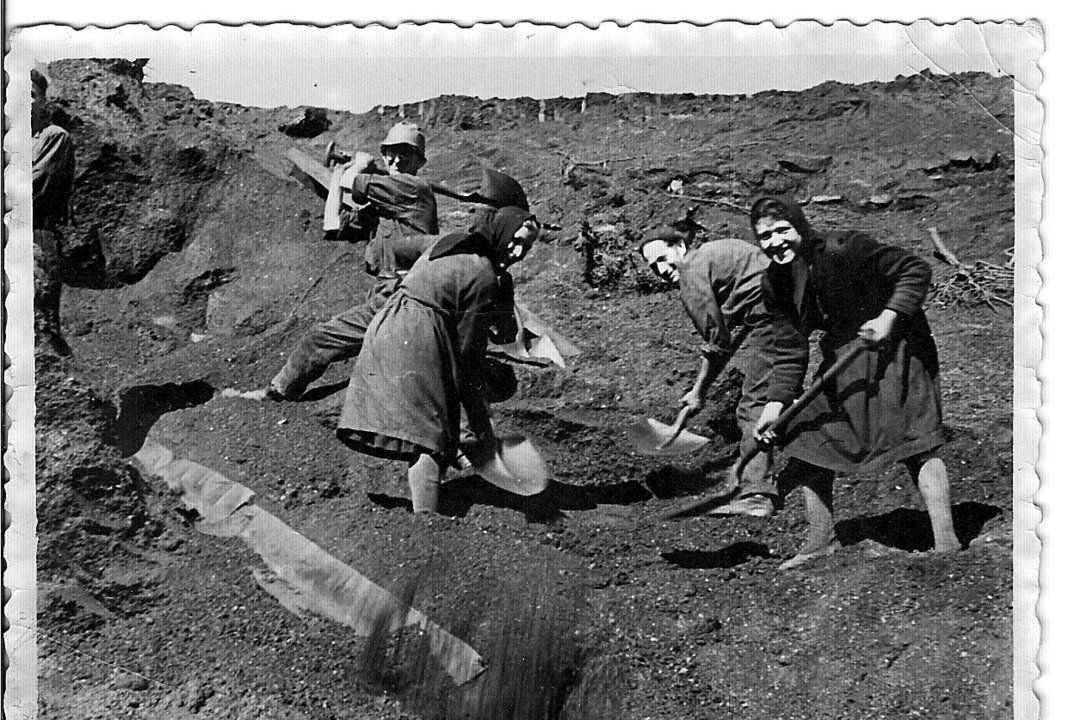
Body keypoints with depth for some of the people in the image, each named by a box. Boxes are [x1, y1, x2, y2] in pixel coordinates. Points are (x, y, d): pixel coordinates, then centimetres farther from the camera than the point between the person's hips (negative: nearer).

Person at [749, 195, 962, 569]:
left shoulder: (843, 249, -24)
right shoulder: (776, 284, -5)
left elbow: (915, 270, -18)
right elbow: (790, 352, 0)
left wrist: (888, 317, -28)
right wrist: (776, 404, -9)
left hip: (895, 347, -7)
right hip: (843, 359, 7)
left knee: (916, 443, -15)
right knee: (804, 436, 6)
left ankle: (947, 544, -10)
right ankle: (821, 542, 18)